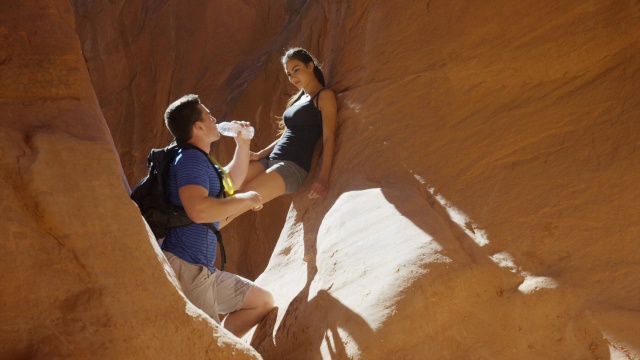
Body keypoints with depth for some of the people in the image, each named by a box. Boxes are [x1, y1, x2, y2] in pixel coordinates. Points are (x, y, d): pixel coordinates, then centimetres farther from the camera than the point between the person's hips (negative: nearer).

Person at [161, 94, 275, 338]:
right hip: (184, 269, -11)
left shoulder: (199, 161, 19)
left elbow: (232, 180, 39)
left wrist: (243, 144, 27)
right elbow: (198, 210, -30)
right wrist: (245, 199, -16)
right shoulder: (189, 159, -13)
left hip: (205, 272, 11)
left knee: (263, 302, 16)